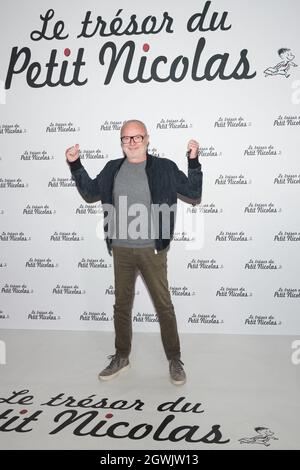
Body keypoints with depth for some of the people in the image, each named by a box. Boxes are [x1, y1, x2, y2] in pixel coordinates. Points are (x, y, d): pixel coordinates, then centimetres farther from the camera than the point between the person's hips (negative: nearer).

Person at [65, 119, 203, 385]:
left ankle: (175, 360, 23)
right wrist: (75, 166, 7)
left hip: (152, 250, -3)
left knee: (164, 305, 6)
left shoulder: (165, 168, -2)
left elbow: (193, 194, -2)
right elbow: (91, 194, 16)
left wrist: (194, 161, -13)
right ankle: (121, 357, 33)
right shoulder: (113, 169, 7)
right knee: (122, 305, 15)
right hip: (121, 250, 3)